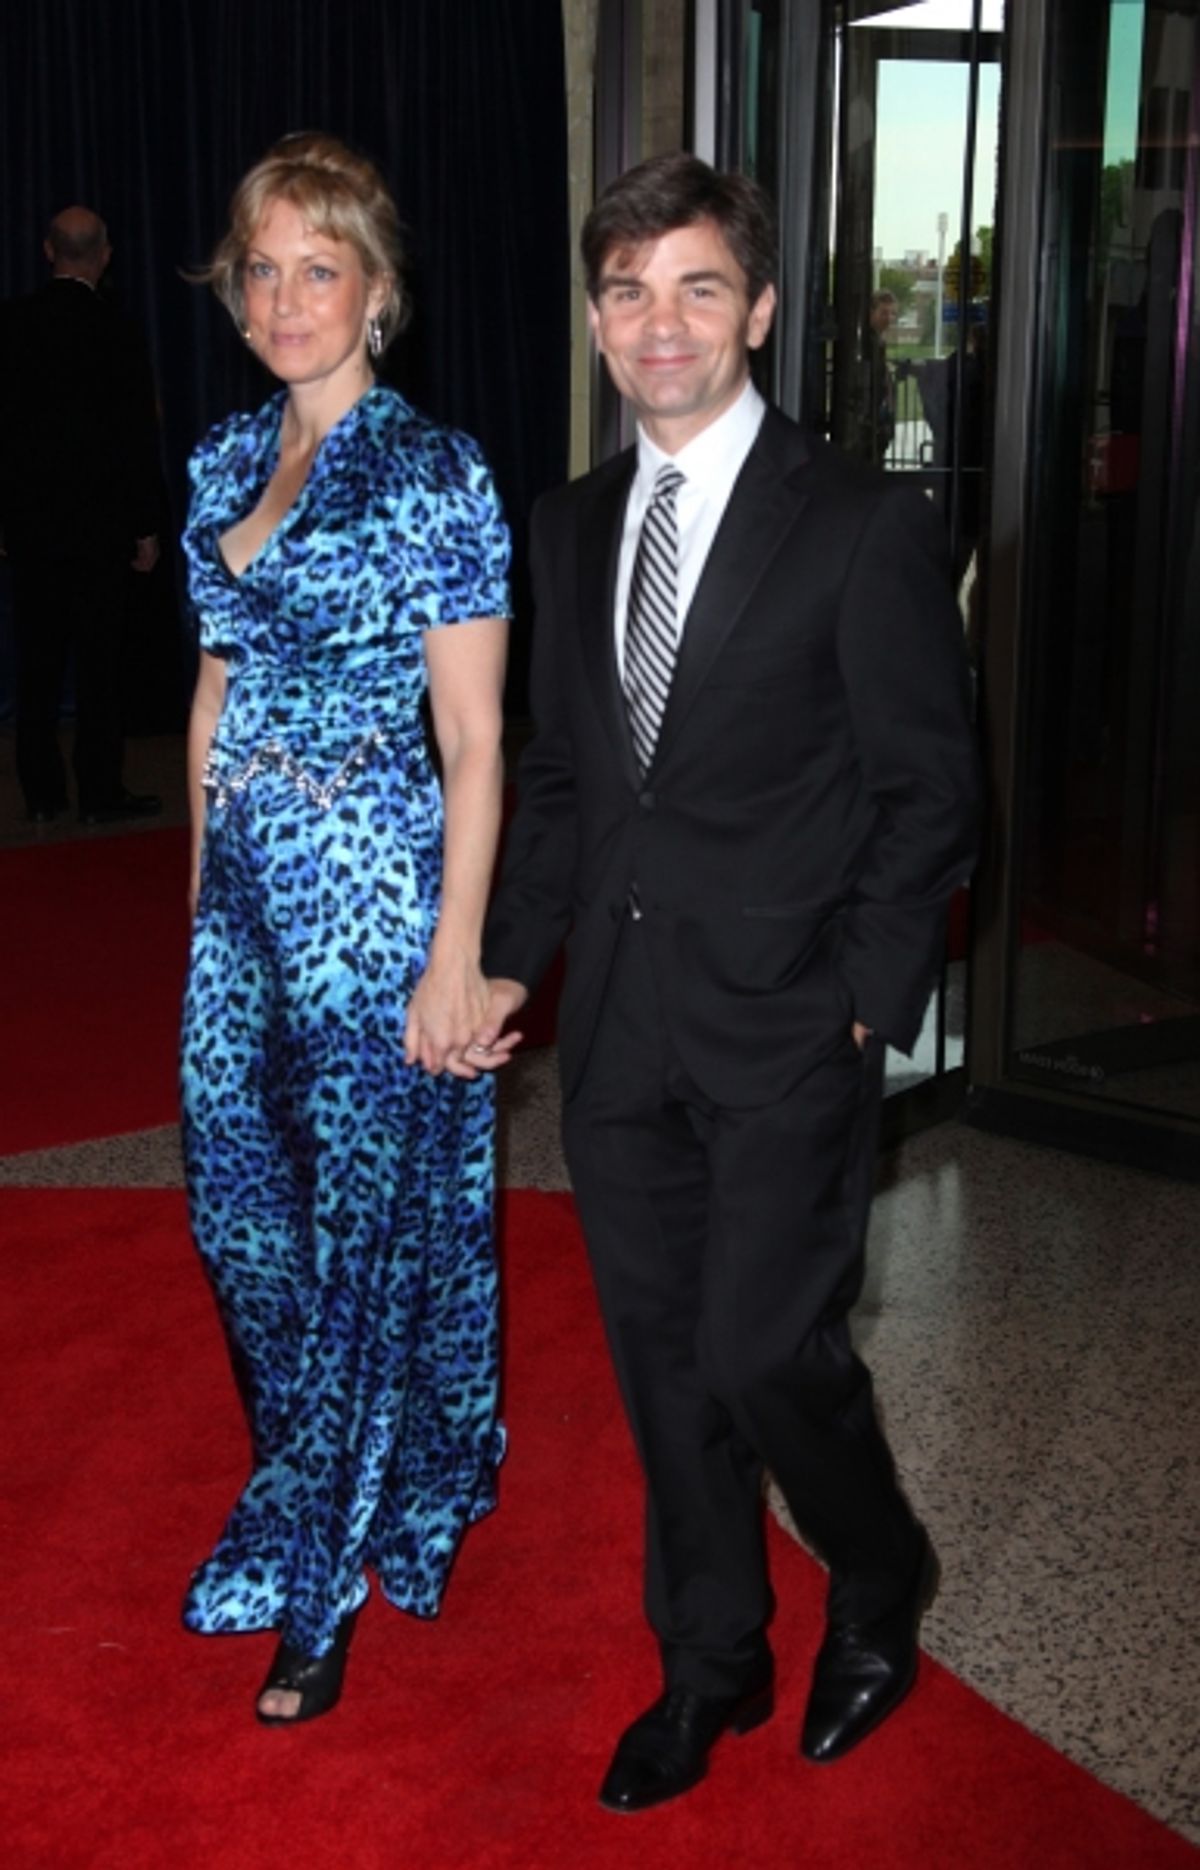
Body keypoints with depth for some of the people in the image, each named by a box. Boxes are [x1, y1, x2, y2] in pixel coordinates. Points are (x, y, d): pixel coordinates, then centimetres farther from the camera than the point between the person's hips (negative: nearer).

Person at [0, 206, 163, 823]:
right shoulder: (115, 332, -9)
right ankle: (99, 790, 5)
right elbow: (137, 440, -7)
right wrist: (145, 527, 0)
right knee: (99, 657, 2)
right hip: (98, 518, -3)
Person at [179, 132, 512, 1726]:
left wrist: (457, 955, -15)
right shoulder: (225, 464, 9)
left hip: (375, 894, -7)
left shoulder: (432, 474, -12)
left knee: (367, 1232, 5)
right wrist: (203, 875, 16)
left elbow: (475, 740, -13)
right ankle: (351, 1488, 39)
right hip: (248, 891, 7)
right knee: (248, 1210, 15)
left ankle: (318, 1582, 21)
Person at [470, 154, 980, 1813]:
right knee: (662, 1359, 13)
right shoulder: (573, 528, 9)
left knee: (767, 1349, -4)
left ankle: (881, 1584, 29)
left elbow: (929, 796, -7)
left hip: (786, 1025, -5)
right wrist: (509, 959, 8)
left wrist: (868, 1009, -12)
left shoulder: (868, 529, -8)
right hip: (619, 1024, 6)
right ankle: (711, 1665, 34)